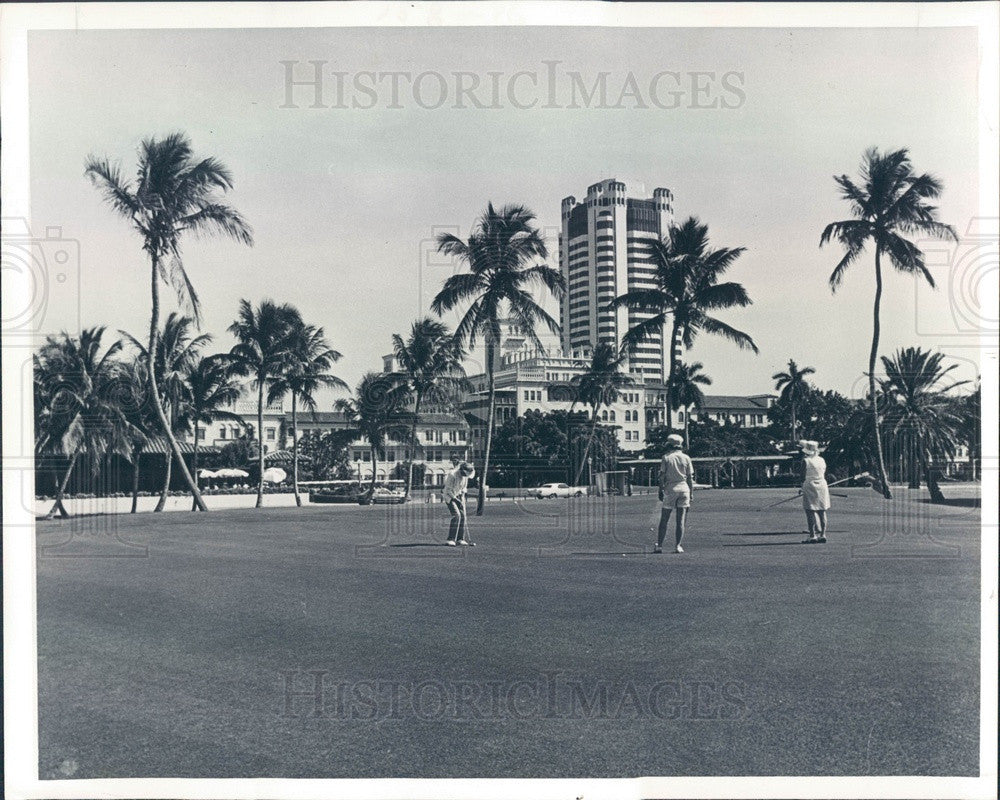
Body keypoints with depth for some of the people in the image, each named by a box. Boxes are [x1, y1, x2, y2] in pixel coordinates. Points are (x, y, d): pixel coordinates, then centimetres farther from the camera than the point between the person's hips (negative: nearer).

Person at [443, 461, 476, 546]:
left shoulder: (465, 476, -5)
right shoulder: (452, 475, -27)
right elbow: (448, 490, -21)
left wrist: (462, 496, -1)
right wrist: (456, 500, -24)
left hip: (459, 495, 7)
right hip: (449, 496, -7)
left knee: (463, 516, -3)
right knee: (456, 515, -20)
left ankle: (460, 539, 5)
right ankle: (451, 540, -20)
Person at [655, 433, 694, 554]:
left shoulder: (666, 457, -1)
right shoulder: (686, 458, 5)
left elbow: (662, 476, -4)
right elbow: (690, 477, 5)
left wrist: (661, 491, 2)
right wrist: (691, 494, 10)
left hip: (670, 489, -2)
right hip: (684, 488, 2)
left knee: (664, 519, 4)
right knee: (681, 520, 5)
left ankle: (659, 545, 2)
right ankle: (678, 546, 2)